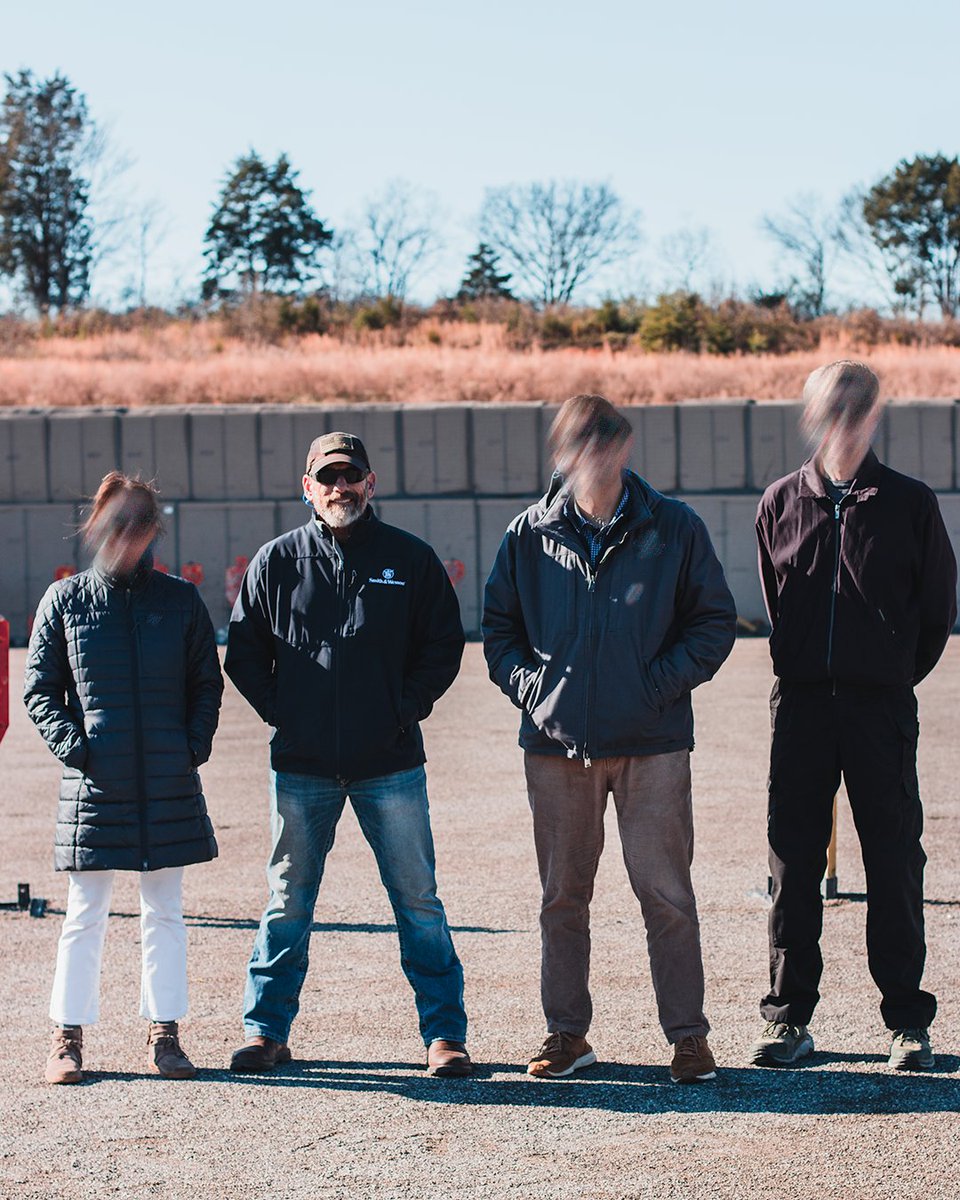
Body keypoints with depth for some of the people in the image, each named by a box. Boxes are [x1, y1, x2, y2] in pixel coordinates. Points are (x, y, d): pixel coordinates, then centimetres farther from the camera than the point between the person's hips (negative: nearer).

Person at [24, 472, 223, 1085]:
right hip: (94, 784, -1)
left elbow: (207, 683, 12)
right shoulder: (66, 599, 3)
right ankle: (69, 1037, 10)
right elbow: (39, 689, 5)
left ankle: (164, 1035, 14)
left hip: (170, 786, 1)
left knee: (165, 912, 6)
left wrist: (194, 746, -2)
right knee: (86, 914, 2)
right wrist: (73, 746, -8)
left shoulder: (181, 599, 6)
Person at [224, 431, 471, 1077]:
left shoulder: (411, 558, 3)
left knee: (418, 899, 1)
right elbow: (244, 653, 10)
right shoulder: (276, 562, 4)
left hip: (391, 763, -1)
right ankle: (267, 1031, 18)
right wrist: (278, 710, 0)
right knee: (288, 902, 8)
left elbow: (445, 644, 8)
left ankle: (446, 1033, 8)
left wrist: (408, 707, -2)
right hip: (301, 765, 1)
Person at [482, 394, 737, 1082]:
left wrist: (662, 682, -6)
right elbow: (499, 629, 15)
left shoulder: (674, 529, 1)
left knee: (666, 893, -3)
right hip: (558, 745, 2)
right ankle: (567, 1032, 19)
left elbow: (716, 621, 5)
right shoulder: (531, 535, 6)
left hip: (651, 742, -2)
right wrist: (529, 688, -1)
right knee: (562, 896, 9)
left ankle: (688, 1034, 6)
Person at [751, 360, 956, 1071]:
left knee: (895, 861, 0)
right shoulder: (782, 504, 7)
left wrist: (894, 679, 9)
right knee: (794, 860, 3)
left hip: (882, 707, -2)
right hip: (802, 705, 2)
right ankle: (790, 1018, 11)